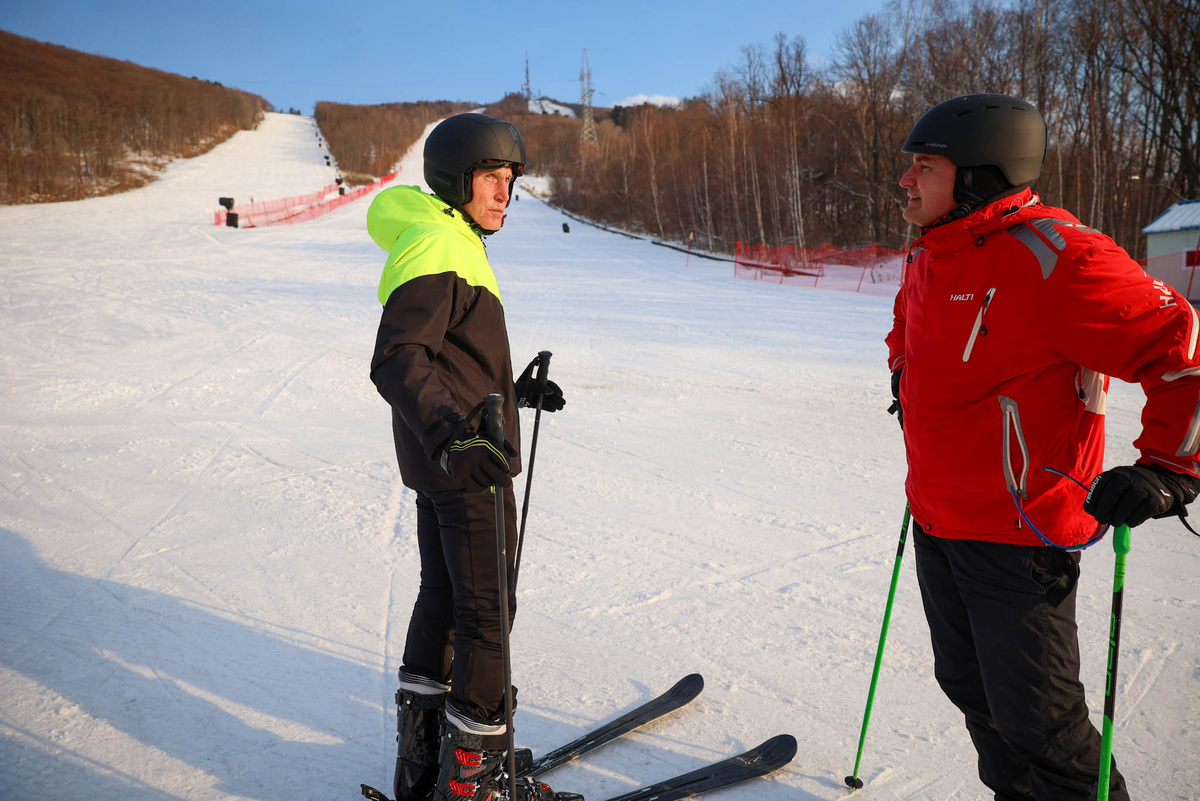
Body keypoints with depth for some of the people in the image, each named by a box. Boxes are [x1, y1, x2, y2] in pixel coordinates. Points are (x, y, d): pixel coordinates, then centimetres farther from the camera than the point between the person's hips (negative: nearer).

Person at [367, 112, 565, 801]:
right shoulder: (438, 246, -15)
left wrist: (514, 389, 32)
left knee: (443, 596, 17)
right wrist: (449, 432, -41)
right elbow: (397, 361, -27)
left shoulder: (452, 243, 18)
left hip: (442, 457, 11)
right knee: (487, 611, -2)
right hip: (464, 463, -11)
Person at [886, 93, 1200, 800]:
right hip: (935, 524, 8)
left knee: (1039, 723, 2)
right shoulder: (930, 256, 6)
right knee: (972, 690, 21)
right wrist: (905, 379, 23)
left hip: (1020, 540, -8)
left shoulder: (1052, 256, -21)